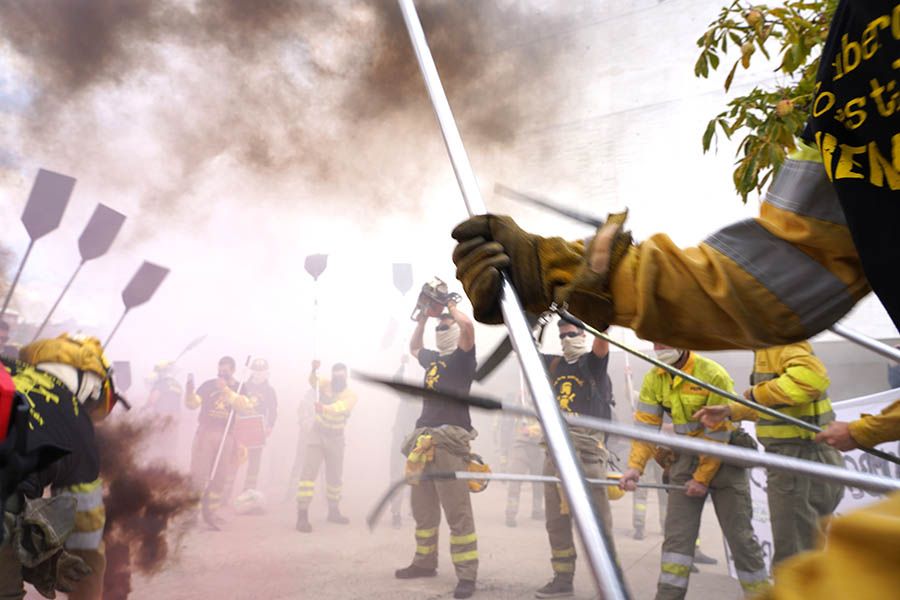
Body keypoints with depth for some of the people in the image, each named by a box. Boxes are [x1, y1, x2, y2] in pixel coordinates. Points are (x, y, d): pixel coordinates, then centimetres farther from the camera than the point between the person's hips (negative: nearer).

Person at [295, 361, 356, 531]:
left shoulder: (351, 395, -11)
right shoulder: (326, 385, -5)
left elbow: (340, 407, -31)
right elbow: (313, 381, -26)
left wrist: (324, 408, -51)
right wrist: (314, 370, -47)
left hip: (336, 438, 1)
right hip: (318, 434, -1)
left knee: (335, 476, 12)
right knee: (309, 471, -14)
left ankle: (333, 511, 32)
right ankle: (302, 515, -14)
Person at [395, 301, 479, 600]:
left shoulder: (463, 357, 0)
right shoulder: (433, 358, 20)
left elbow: (468, 325, -19)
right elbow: (414, 348, 42)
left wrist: (451, 306, -1)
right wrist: (423, 317, 30)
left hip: (450, 441, -8)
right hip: (423, 441, 8)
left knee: (457, 512, -9)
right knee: (423, 510, 15)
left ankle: (467, 575, -4)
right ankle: (425, 562, 29)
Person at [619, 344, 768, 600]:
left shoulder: (713, 375, -20)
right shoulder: (654, 379, -4)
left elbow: (717, 434, -17)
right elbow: (645, 425, -4)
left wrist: (702, 478, -14)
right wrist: (635, 466, -15)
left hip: (722, 460, -4)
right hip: (686, 460, 4)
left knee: (740, 535, 3)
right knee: (677, 534, -1)